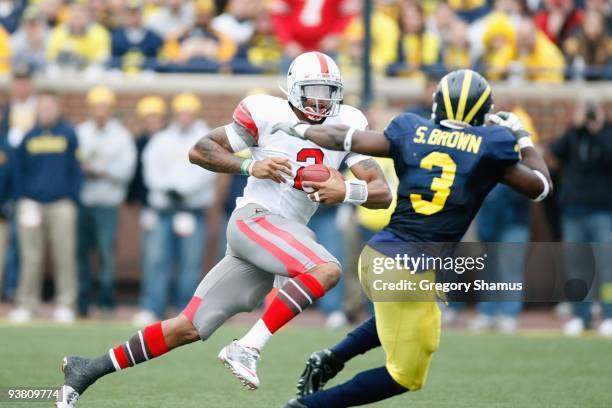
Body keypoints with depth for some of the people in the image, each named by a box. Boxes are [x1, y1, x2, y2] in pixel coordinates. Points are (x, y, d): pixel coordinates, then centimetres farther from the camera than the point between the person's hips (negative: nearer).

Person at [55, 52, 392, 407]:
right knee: (327, 270, -30)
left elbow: (382, 193, 4)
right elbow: (200, 150, 1)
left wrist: (346, 191, -16)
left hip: (285, 235, 6)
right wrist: (250, 166, -13)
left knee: (189, 328, 3)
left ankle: (90, 369, 9)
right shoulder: (268, 114, -4)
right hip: (255, 218, -6)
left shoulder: (346, 127, 9)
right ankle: (247, 349, -31)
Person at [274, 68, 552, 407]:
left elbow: (340, 139, 9)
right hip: (410, 274, -5)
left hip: (377, 253, 6)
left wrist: (298, 129, 27)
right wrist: (521, 137, 24)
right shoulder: (490, 146, -3)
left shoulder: (412, 132, 5)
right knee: (405, 376, 10)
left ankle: (330, 360, 20)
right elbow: (540, 186, 10)